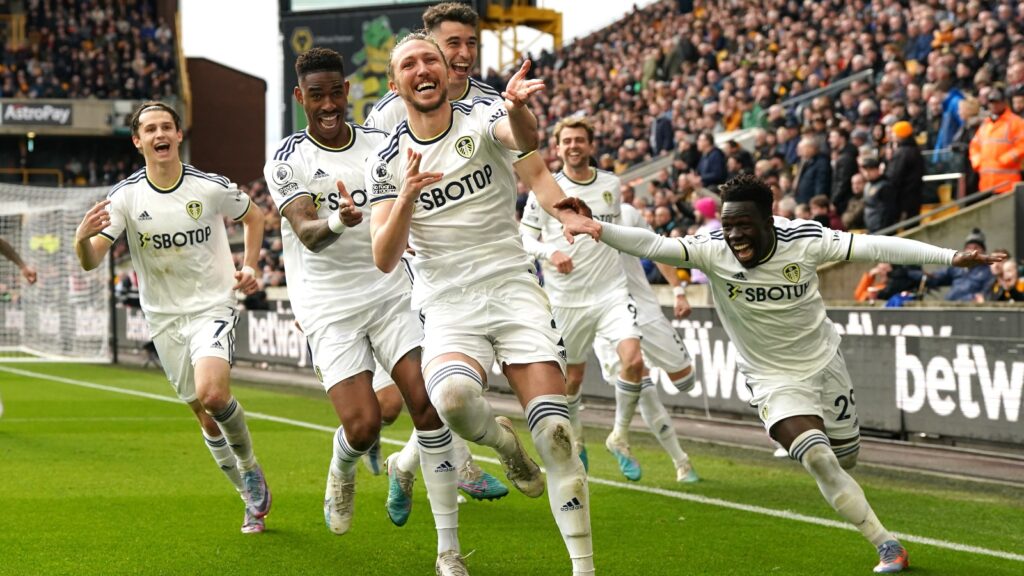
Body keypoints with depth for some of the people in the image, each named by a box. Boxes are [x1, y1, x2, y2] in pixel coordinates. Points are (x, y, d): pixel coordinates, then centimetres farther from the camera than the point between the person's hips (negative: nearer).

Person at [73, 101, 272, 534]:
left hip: (213, 307, -2)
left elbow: (253, 216, 14)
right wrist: (82, 238, -36)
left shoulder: (211, 187, -7)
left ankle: (249, 465, 2)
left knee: (212, 394, -26)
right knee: (206, 416, 7)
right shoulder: (125, 197, -7)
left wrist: (249, 266, 1)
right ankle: (252, 497, 25)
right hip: (164, 318, 2)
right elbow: (90, 261, -14)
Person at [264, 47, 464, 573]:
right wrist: (339, 221, -41)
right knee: (362, 424, -16)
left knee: (429, 403, -13)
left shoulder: (382, 145, 6)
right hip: (329, 306, -3)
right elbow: (307, 233, -21)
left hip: (390, 291, 3)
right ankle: (341, 472, 26)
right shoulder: (287, 161, -6)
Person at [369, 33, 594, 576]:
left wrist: (517, 110, -50)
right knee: (452, 398, -32)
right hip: (448, 305, 0)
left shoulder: (483, 117, 0)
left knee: (555, 432, -13)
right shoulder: (386, 162, 4)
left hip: (513, 287, 0)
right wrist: (408, 196, -20)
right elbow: (384, 260, -3)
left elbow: (527, 142, -26)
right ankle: (503, 441, 2)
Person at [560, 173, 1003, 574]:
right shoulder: (712, 250, -22)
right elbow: (652, 245, -35)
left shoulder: (803, 240, -20)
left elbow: (875, 247, -19)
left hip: (824, 363, 2)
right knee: (818, 458, -22)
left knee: (845, 458, 17)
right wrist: (598, 229, -53)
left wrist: (950, 257, -24)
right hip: (774, 380, -2)